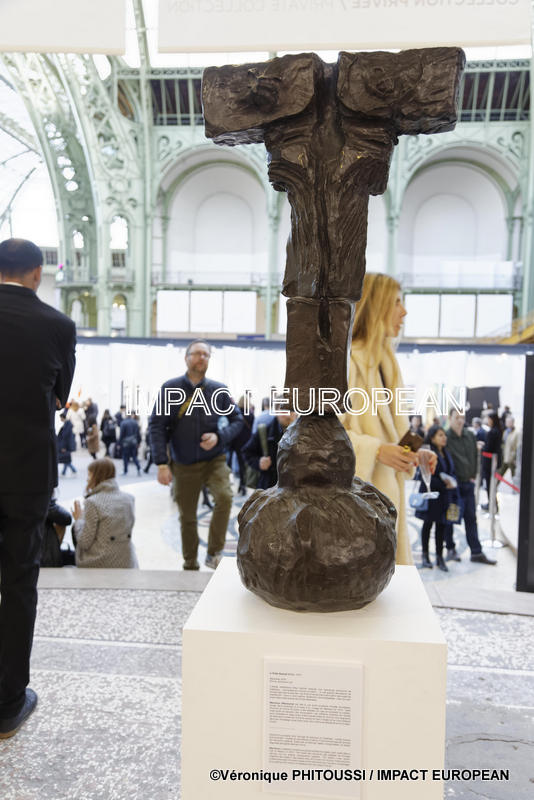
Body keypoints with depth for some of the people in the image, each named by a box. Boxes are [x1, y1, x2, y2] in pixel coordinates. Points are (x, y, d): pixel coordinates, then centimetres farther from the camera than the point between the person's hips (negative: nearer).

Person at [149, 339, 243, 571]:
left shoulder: (219, 390, -1)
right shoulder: (170, 388, -4)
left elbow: (237, 419, 6)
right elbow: (156, 426, -6)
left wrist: (219, 436, -13)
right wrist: (161, 463, -13)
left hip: (214, 459, 0)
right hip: (184, 465, 0)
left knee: (224, 497, -25)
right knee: (187, 517, 10)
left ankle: (214, 554, -7)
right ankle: (190, 565, 30)